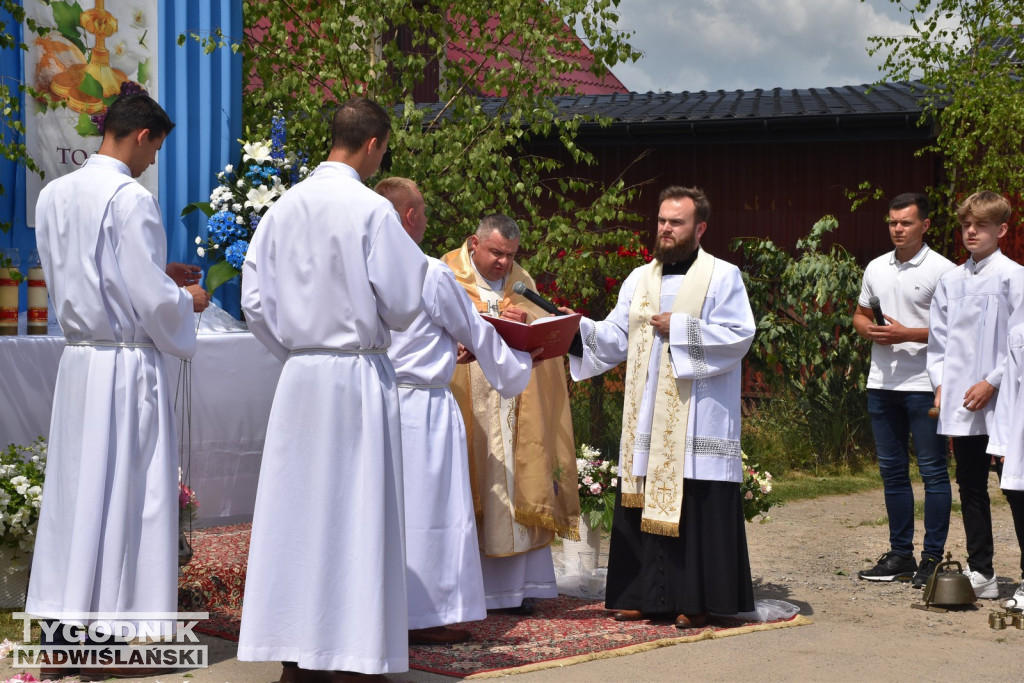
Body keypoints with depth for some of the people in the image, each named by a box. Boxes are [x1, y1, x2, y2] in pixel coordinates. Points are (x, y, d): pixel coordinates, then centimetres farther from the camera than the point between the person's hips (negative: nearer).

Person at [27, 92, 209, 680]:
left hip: (77, 361, 7)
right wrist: (188, 300, 5)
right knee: (126, 496, 1)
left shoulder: (54, 195, 8)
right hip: (128, 366, -7)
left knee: (73, 492, 11)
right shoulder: (131, 199, -15)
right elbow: (153, 299, -17)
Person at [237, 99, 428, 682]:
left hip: (299, 375, 5)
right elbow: (401, 305, -9)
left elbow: (255, 300, 6)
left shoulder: (284, 207, 5)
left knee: (297, 509, 8)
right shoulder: (373, 210, -11)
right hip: (359, 376, -5)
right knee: (356, 514, 1)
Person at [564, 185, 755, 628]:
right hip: (646, 421, 5)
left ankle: (695, 600, 0)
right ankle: (648, 595, 13)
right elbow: (616, 337, 10)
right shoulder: (640, 280, 15)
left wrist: (680, 328, -12)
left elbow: (739, 336, -10)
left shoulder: (722, 277, 0)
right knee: (644, 506, 6)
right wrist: (581, 328, -8)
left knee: (695, 507, -6)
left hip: (696, 421, -5)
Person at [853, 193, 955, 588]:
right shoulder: (876, 268, 12)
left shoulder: (942, 270, -7)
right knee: (892, 470, 11)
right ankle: (901, 555, 19)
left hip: (924, 383, -6)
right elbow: (860, 315, 23)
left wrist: (907, 334, -17)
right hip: (882, 382, 7)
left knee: (933, 471, -3)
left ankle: (933, 557, 2)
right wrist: (869, 330, 0)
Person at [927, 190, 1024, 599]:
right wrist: (941, 383, 6)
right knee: (970, 488, 10)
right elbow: (938, 336, 17)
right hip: (960, 404, 6)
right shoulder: (951, 280, 11)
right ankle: (980, 572, 18)